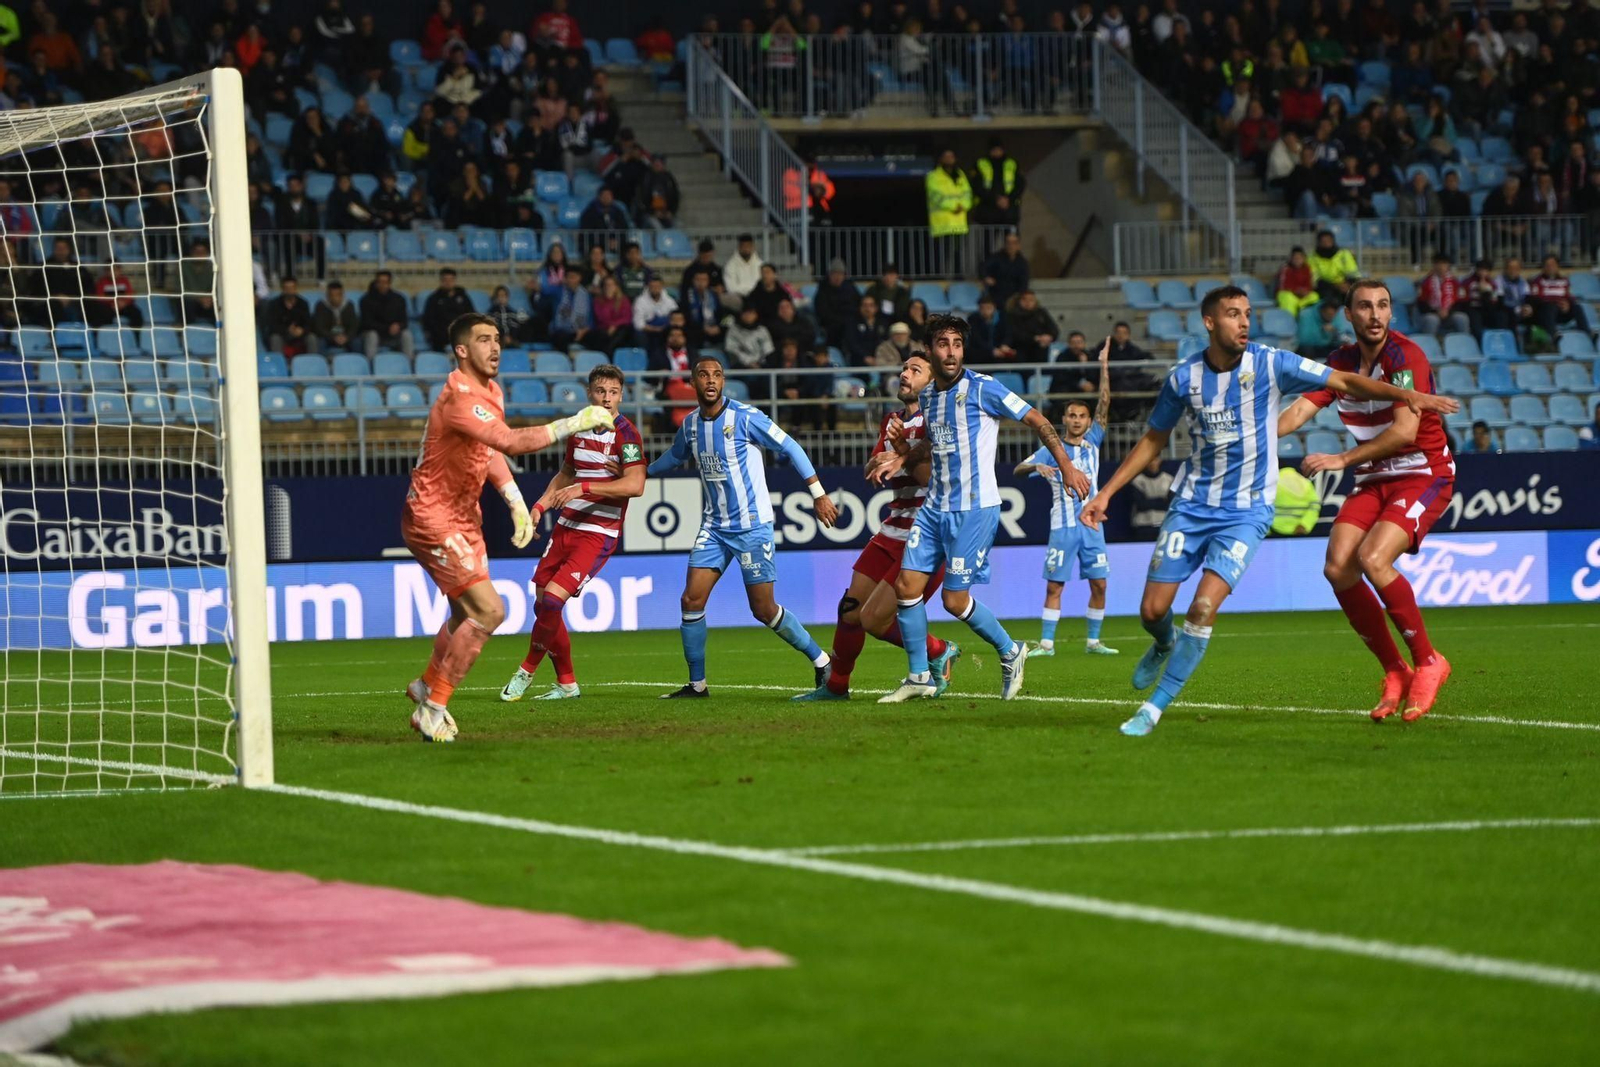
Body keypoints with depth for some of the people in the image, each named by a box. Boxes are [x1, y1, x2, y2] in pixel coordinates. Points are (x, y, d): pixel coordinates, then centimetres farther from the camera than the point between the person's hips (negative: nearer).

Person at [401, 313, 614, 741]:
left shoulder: (490, 392, 7)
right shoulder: (460, 398, -26)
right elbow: (511, 442, -39)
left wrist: (517, 504, 14)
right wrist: (575, 423, -37)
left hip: (463, 516, 10)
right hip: (433, 518, -10)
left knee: (466, 613, 20)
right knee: (489, 611, -15)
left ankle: (427, 686, 42)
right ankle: (432, 709, -5)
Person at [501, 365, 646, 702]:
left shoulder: (625, 434, -12)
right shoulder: (579, 428, 10)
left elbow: (635, 484, -25)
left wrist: (583, 488, -26)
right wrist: (541, 505, 14)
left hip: (598, 534, -7)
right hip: (565, 526, 7)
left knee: (552, 598, -17)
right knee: (543, 604, 5)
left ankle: (527, 670, 3)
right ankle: (566, 684, 18)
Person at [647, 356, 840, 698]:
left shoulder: (744, 417, -14)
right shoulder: (690, 424, 4)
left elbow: (791, 448, -9)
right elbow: (674, 456, 26)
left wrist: (818, 495, -10)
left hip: (752, 525, -6)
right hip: (714, 526, 6)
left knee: (764, 609, -4)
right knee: (691, 600, -4)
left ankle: (822, 661, 14)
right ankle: (697, 684, 8)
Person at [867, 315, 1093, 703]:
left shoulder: (982, 388, -11)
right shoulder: (927, 396, 9)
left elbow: (1036, 420, -6)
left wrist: (1066, 466, -11)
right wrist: (900, 460, 12)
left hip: (975, 508, -7)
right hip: (934, 507, 7)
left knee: (955, 601, -6)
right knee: (906, 586, -2)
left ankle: (1010, 653, 19)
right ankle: (919, 678, 11)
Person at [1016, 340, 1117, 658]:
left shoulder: (1092, 443, 7)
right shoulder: (1052, 450, 2)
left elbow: (1104, 404, 3)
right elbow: (1018, 470, -3)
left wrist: (1104, 365, -3)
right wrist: (1037, 467, -25)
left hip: (1091, 524, 2)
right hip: (1063, 525, -2)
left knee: (1099, 584, 0)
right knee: (1054, 585, -1)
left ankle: (1093, 642, 11)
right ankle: (1046, 643, 3)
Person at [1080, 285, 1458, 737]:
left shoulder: (1269, 364, -9)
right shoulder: (1184, 377, -3)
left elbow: (1345, 382, -7)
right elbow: (1153, 441, 11)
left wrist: (1406, 394, -20)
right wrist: (1106, 492, 8)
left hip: (1246, 511, -2)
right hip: (1192, 504, 2)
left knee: (1204, 607, -19)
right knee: (1153, 610, -1)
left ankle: (1154, 707, -6)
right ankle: (1166, 645, 38)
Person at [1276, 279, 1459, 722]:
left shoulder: (1406, 356, -16)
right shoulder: (1341, 362, 5)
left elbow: (1404, 430, -26)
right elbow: (1299, 411, -3)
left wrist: (1343, 459, -25)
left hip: (1424, 474, -7)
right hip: (1374, 480, 7)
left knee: (1372, 559, -27)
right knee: (1337, 567, -12)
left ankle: (1427, 662, -9)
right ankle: (1395, 673, 1)